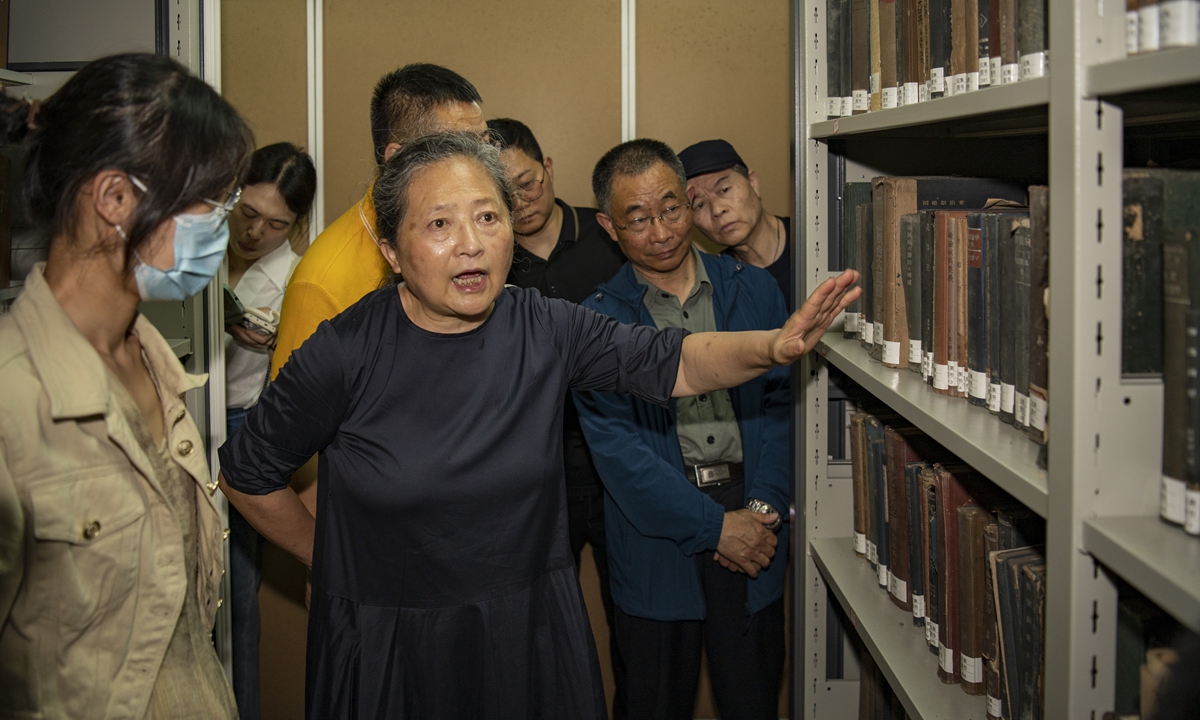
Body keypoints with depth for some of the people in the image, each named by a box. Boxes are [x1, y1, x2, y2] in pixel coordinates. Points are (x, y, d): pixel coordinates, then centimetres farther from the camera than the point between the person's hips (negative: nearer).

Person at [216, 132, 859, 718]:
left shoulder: (546, 330, -6)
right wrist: (328, 559, 4)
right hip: (389, 652, -3)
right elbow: (246, 475, -3)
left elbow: (677, 362, -4)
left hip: (533, 638, 3)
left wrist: (774, 346, -23)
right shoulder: (346, 353, -15)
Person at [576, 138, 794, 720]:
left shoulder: (753, 289, 6)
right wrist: (715, 525, -15)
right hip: (657, 536, -2)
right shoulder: (598, 321, -3)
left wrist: (763, 509, -10)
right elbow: (615, 445, -11)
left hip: (753, 525, 2)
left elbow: (780, 403, 3)